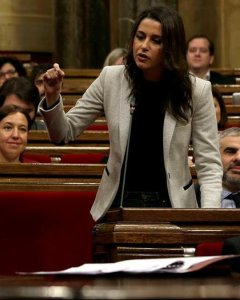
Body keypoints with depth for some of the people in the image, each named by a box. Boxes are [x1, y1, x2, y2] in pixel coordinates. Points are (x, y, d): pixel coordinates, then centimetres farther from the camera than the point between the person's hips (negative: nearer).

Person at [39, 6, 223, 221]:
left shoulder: (196, 90, -5)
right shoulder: (111, 79, -1)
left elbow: (209, 165, -4)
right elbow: (64, 133, 6)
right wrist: (53, 97, -13)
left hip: (171, 205, -1)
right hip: (119, 203, 1)